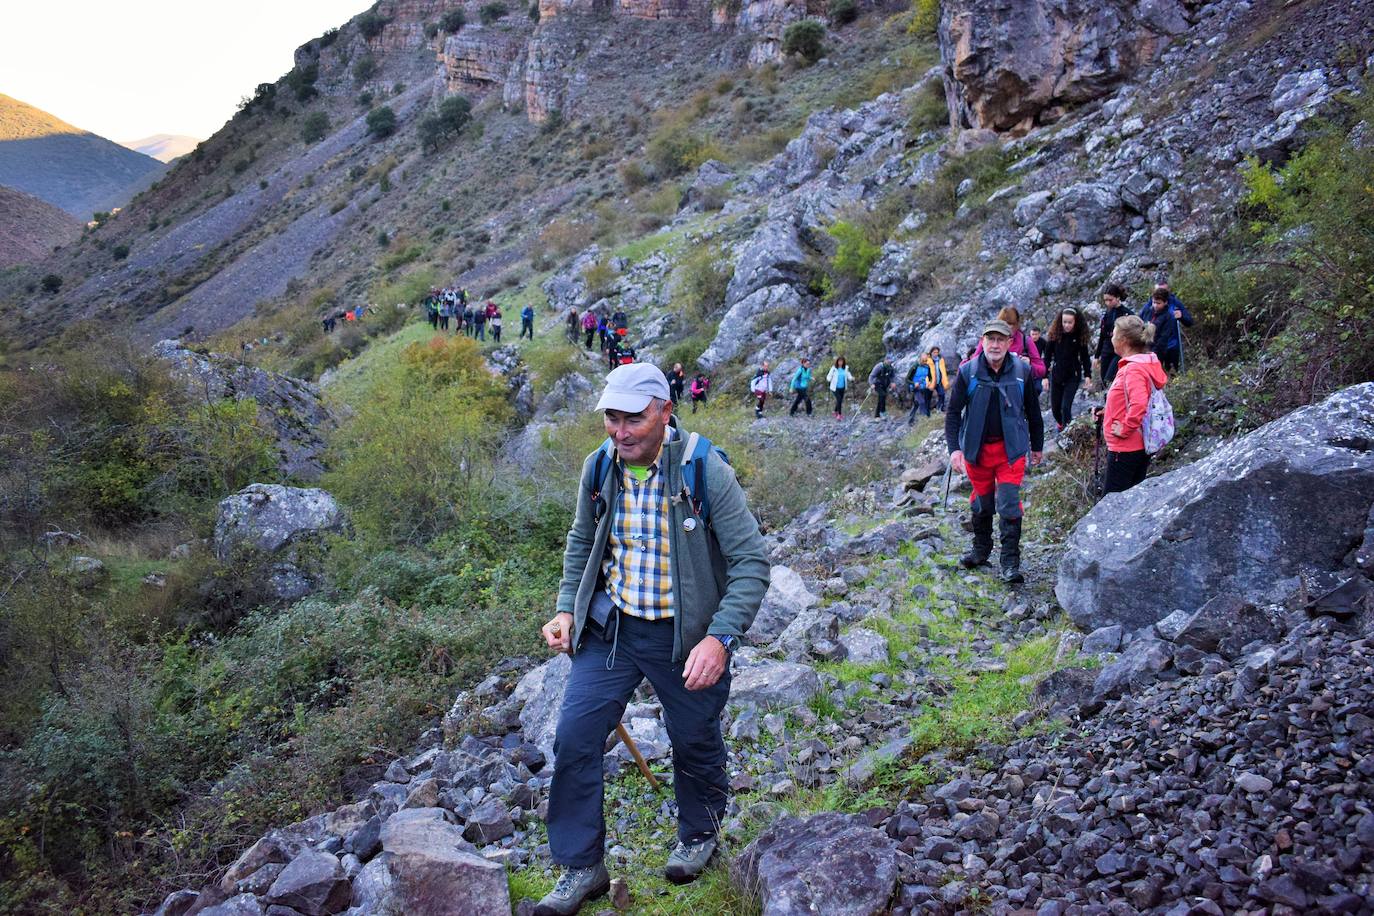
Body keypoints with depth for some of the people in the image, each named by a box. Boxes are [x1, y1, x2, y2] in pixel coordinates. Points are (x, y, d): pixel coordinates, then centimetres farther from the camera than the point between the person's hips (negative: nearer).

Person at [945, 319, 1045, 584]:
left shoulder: (1022, 371, -3)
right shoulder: (967, 372, -6)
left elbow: (1033, 411, 8)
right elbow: (953, 412, -3)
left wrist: (1037, 446, 15)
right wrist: (954, 448, -13)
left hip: (1011, 448, -1)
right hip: (977, 449, 1)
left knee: (1009, 505, -7)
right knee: (982, 503, 14)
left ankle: (1010, 563, -2)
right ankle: (981, 549, 33)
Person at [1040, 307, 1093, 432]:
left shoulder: (1080, 336, -7)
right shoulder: (1054, 334, -7)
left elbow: (1085, 356, 1)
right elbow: (1047, 356, -4)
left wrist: (1088, 375, -6)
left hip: (1073, 376, -2)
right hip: (1056, 375, 2)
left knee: (1066, 407, -12)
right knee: (1055, 407, 11)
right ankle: (1061, 425, 40)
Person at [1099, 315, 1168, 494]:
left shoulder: (1134, 369, -21)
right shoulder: (1145, 365, 10)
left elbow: (1139, 404, -36)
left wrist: (1125, 428, -23)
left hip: (1125, 449, -10)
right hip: (1140, 446, 10)